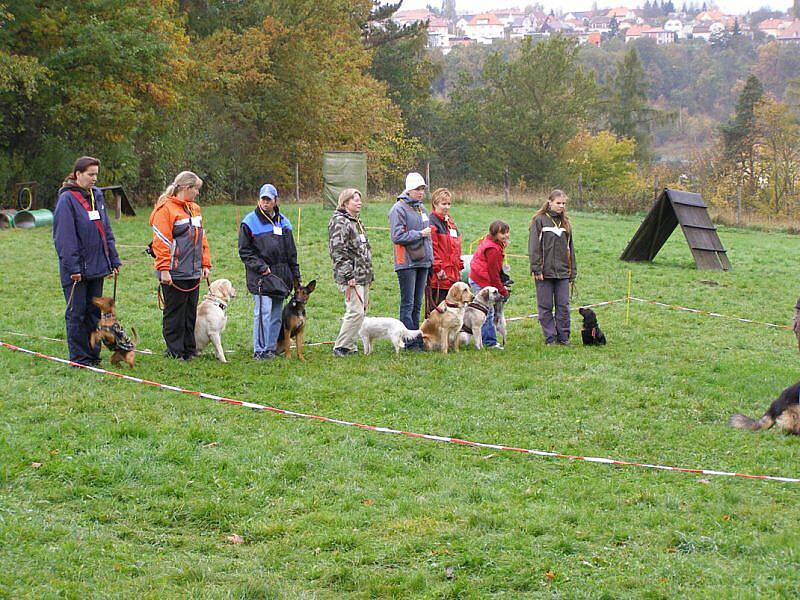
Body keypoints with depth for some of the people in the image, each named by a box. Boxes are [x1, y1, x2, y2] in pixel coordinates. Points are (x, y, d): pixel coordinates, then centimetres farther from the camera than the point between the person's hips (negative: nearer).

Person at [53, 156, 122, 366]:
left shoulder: (96, 196, 10)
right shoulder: (67, 199, -12)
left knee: (94, 311, 11)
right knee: (77, 313, 1)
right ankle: (79, 357, 7)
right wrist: (73, 267, -19)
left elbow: (106, 230, 16)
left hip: (97, 266, 7)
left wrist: (114, 260, 12)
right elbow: (64, 236, -15)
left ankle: (93, 354, 19)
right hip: (77, 269, -7)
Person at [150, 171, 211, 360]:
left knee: (190, 312, 12)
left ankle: (189, 349, 20)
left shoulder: (194, 209, 15)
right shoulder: (165, 209, -11)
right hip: (175, 274, -8)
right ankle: (175, 351, 5)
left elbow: (201, 238, 21)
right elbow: (161, 241, -16)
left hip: (193, 273, 8)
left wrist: (205, 265, 15)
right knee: (174, 314, 0)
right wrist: (163, 269, -19)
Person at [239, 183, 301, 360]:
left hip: (281, 275, 6)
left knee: (277, 314, 7)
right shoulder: (250, 222, -2)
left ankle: (271, 348, 15)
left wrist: (295, 277, 17)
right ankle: (259, 350, -8)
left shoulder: (283, 222, 15)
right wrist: (261, 267, -12)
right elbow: (244, 251, -4)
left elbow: (291, 252, 20)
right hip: (261, 276, -6)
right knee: (263, 312, -12)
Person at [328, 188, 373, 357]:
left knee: (360, 311, 10)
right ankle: (341, 347, -10)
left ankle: (350, 345, 16)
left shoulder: (356, 221, 20)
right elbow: (338, 251, -17)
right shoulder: (339, 221, -10)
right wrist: (348, 275, -20)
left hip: (363, 276, 10)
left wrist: (369, 273, 23)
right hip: (351, 277, -10)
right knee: (356, 312, -15)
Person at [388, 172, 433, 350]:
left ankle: (417, 338, 16)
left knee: (417, 304, 11)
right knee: (408, 304, -5)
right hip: (407, 262, -8)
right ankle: (410, 342, -5)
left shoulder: (421, 207, 16)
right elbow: (398, 236, -17)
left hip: (422, 261, 8)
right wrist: (420, 234, -14)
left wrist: (430, 257, 20)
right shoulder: (399, 209, -9)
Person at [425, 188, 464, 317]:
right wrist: (438, 268, -20)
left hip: (452, 274, 9)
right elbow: (431, 247, -17)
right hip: (438, 276, -9)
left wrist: (459, 265, 19)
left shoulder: (450, 222, 19)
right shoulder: (431, 222, -10)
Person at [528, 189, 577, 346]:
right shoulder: (539, 220, -2)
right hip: (545, 272, -4)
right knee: (546, 306, 1)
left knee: (563, 306, 2)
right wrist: (536, 269, -13)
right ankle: (550, 337, 6)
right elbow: (534, 246, -6)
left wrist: (572, 271, 14)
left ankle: (563, 336, 9)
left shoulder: (565, 222, 14)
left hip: (562, 272, 4)